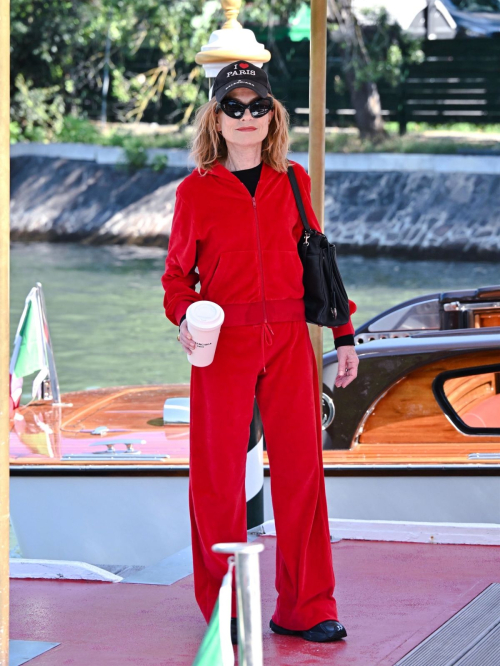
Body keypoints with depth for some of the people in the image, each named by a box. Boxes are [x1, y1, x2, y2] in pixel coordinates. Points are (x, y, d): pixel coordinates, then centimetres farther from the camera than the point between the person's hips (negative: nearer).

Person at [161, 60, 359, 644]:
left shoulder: (293, 182, 8)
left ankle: (305, 608, 11)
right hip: (224, 342, -2)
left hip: (289, 339, 2)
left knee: (301, 466, 2)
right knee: (219, 472, 1)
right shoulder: (196, 191, 2)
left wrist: (344, 334, 11)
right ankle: (224, 609, 14)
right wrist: (184, 318, -12)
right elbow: (177, 273, 8)